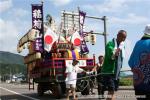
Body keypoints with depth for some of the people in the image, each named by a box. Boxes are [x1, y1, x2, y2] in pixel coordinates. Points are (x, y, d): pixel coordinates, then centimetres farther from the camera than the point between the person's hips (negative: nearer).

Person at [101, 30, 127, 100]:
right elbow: (112, 56, -29)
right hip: (108, 72, -8)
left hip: (116, 73, 8)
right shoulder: (111, 44, -12)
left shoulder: (122, 46, 13)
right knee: (111, 91, -15)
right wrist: (119, 48, -23)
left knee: (112, 91, 12)